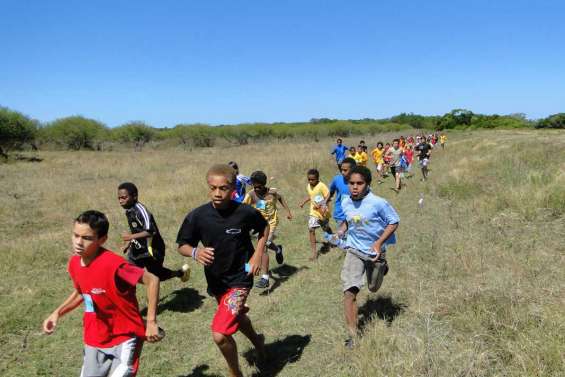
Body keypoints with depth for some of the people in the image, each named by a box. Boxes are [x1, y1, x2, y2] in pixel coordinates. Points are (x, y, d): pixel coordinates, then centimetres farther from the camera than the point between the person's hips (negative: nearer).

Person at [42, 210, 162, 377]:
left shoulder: (113, 265, -29)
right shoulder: (74, 263, -5)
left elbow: (152, 280, -24)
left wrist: (151, 322, -24)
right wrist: (57, 312, 2)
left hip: (124, 339, -7)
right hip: (94, 341, 7)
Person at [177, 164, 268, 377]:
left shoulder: (245, 212, -20)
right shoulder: (197, 216, -16)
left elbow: (264, 228, 2)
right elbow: (182, 246, -5)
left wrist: (257, 255, -9)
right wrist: (195, 252, -26)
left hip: (240, 278, -4)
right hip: (215, 280, 4)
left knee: (220, 334, -16)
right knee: (235, 317, 29)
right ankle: (256, 340, 62)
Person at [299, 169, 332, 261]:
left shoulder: (321, 186, -22)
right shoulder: (308, 186, -2)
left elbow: (327, 196, -23)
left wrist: (322, 204, -35)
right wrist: (303, 202, 8)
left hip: (323, 211, -4)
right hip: (314, 212, 4)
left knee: (326, 228, 20)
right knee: (311, 229, -14)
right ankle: (314, 251, -9)